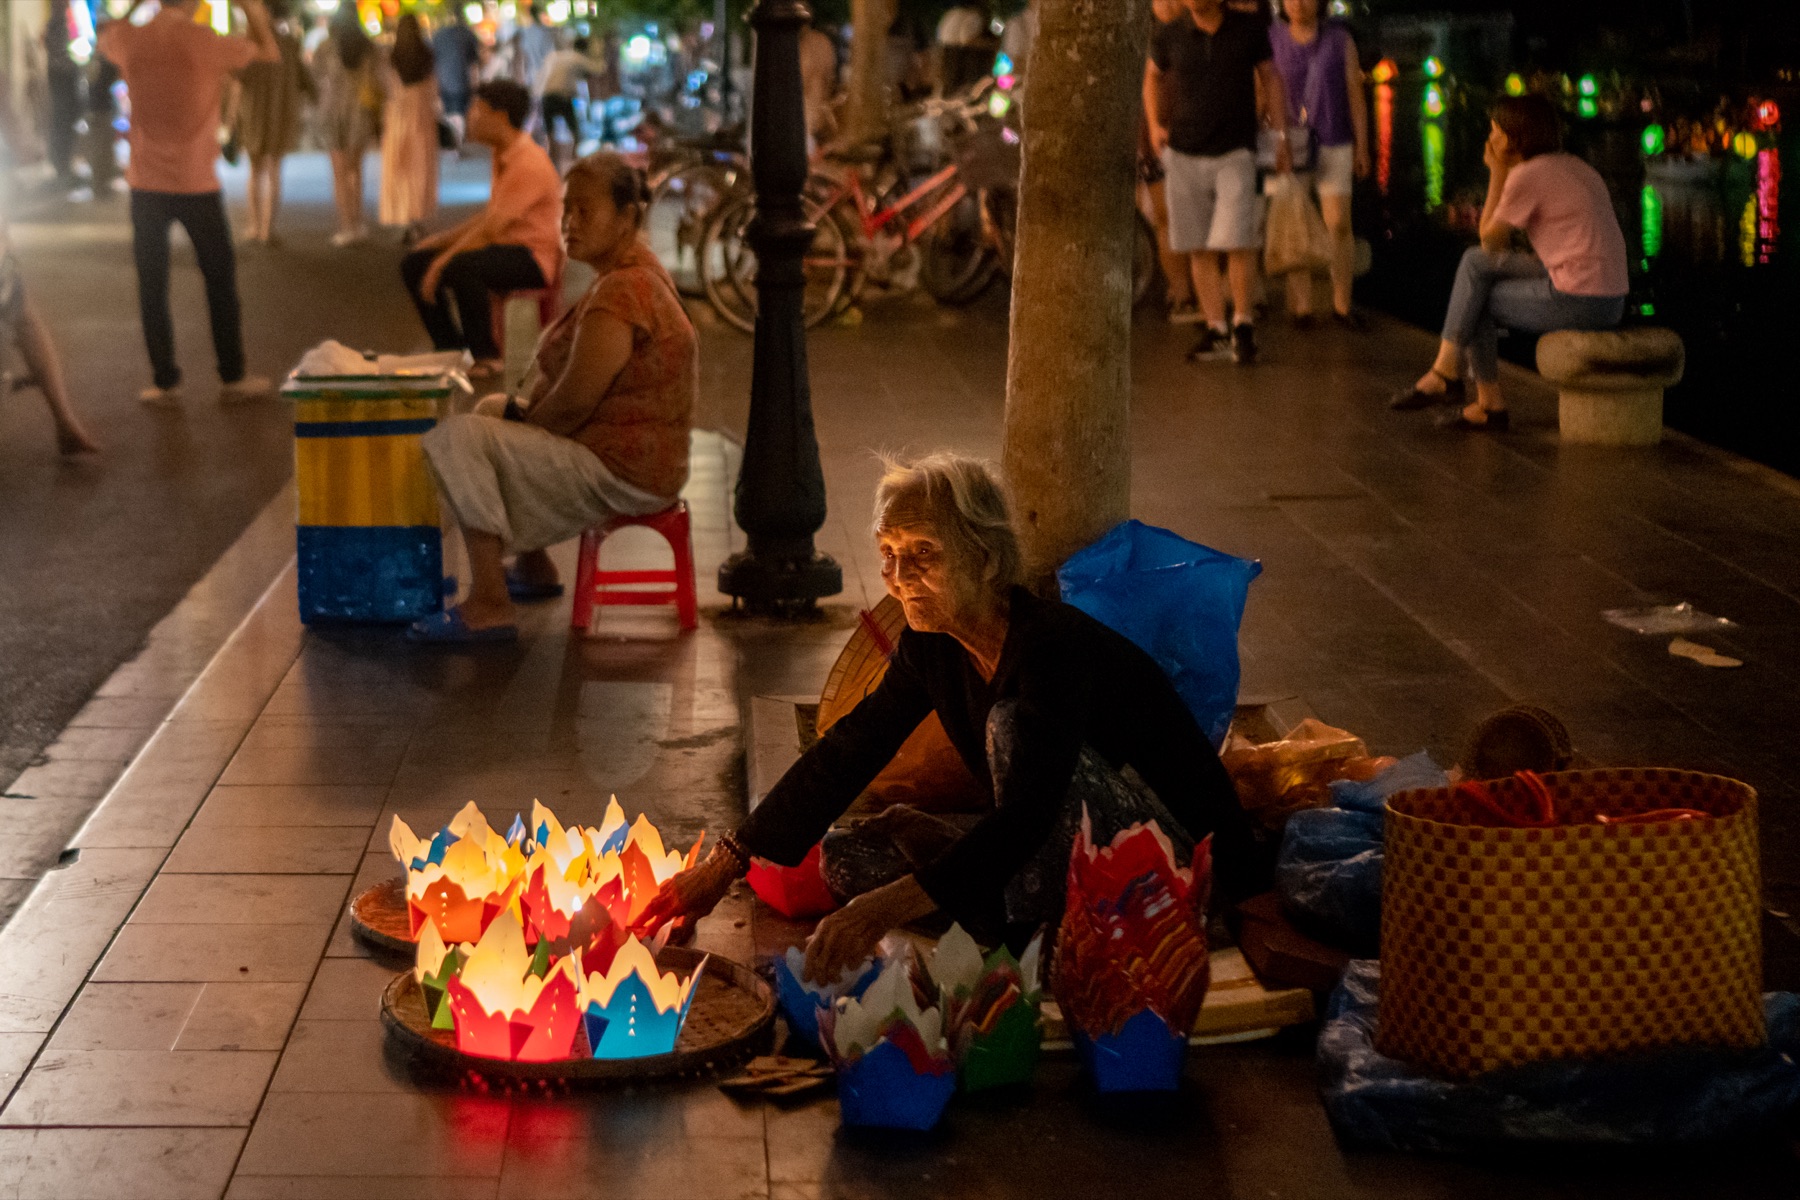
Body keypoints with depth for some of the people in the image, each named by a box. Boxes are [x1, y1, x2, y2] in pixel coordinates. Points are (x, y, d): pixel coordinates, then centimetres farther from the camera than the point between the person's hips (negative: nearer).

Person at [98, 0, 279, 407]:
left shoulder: (130, 41, -3)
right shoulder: (207, 42, -12)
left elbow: (104, 35, 22)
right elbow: (270, 53, 3)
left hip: (146, 185, 2)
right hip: (196, 184, -2)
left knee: (152, 284, 8)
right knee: (220, 279, 10)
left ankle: (164, 381, 10)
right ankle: (232, 378, 15)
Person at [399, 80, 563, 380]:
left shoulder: (528, 163, -20)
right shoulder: (504, 156, 12)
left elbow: (491, 228, -25)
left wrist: (442, 262, -22)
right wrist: (443, 239, 9)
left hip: (533, 257, -10)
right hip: (502, 246, 10)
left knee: (461, 268, -36)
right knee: (414, 263, 2)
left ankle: (486, 356, -19)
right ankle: (449, 348, 9)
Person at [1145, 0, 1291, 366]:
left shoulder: (1249, 30, -2)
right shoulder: (1169, 35, 0)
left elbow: (1270, 79, 8)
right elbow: (1153, 75, 19)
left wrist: (1283, 137, 5)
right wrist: (1154, 123, 7)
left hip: (1235, 153, -2)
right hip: (1184, 154, 2)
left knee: (1238, 242, -12)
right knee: (1199, 249, 3)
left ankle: (1244, 325, 2)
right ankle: (1215, 328, 12)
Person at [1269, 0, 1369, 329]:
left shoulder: (1339, 39, 5)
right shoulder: (1271, 40, 3)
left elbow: (1355, 94, 7)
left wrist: (1362, 146, 4)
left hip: (1333, 145, 0)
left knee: (1339, 225, -3)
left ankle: (1342, 304, 7)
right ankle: (1301, 305, 4)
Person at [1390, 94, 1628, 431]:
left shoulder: (1526, 175, -11)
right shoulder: (1573, 167, 17)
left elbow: (1490, 240, 1)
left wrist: (1498, 174, 4)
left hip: (1576, 300, -9)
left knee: (1474, 303, 11)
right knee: (1475, 263, 14)